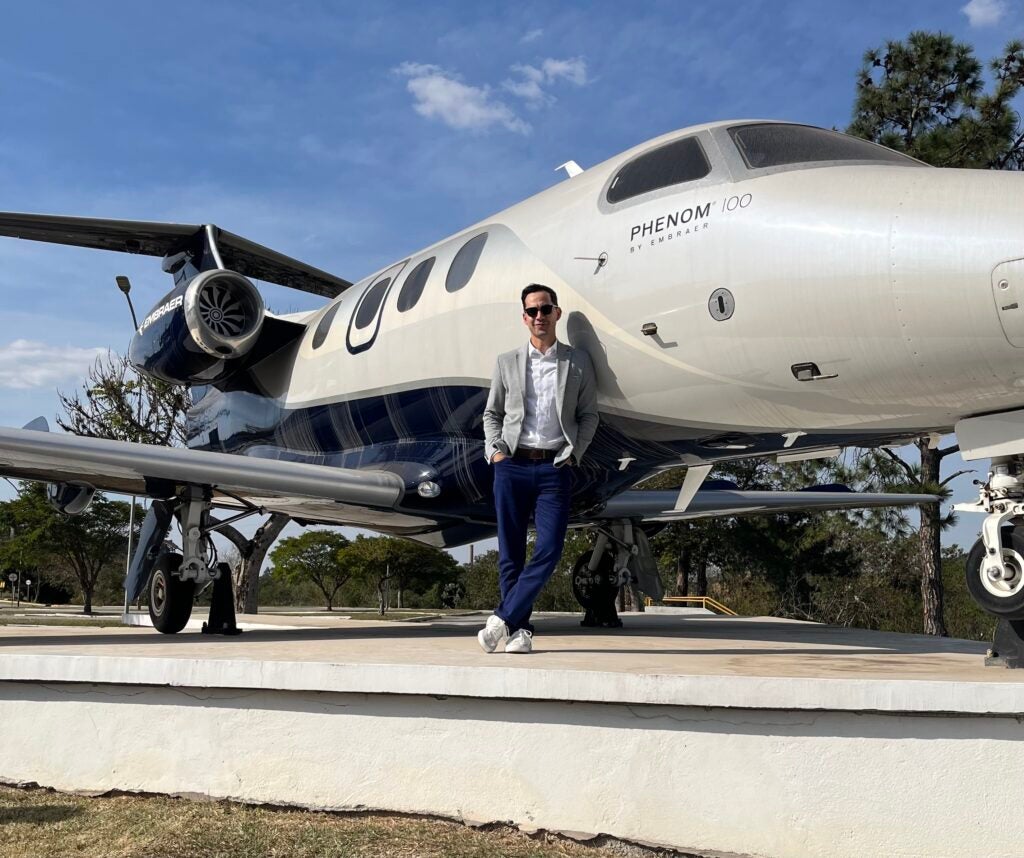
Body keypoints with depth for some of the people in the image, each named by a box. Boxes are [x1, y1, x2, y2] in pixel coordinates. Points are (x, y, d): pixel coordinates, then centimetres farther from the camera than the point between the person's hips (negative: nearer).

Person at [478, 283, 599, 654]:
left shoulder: (578, 362, 9)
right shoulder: (507, 362, 11)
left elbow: (588, 416, 10)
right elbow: (491, 413, 15)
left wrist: (572, 454, -2)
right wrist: (495, 450, 0)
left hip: (555, 468, -1)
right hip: (511, 465, 1)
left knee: (548, 551, -11)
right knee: (510, 553, 1)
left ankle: (501, 619, -1)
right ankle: (519, 629, 9)